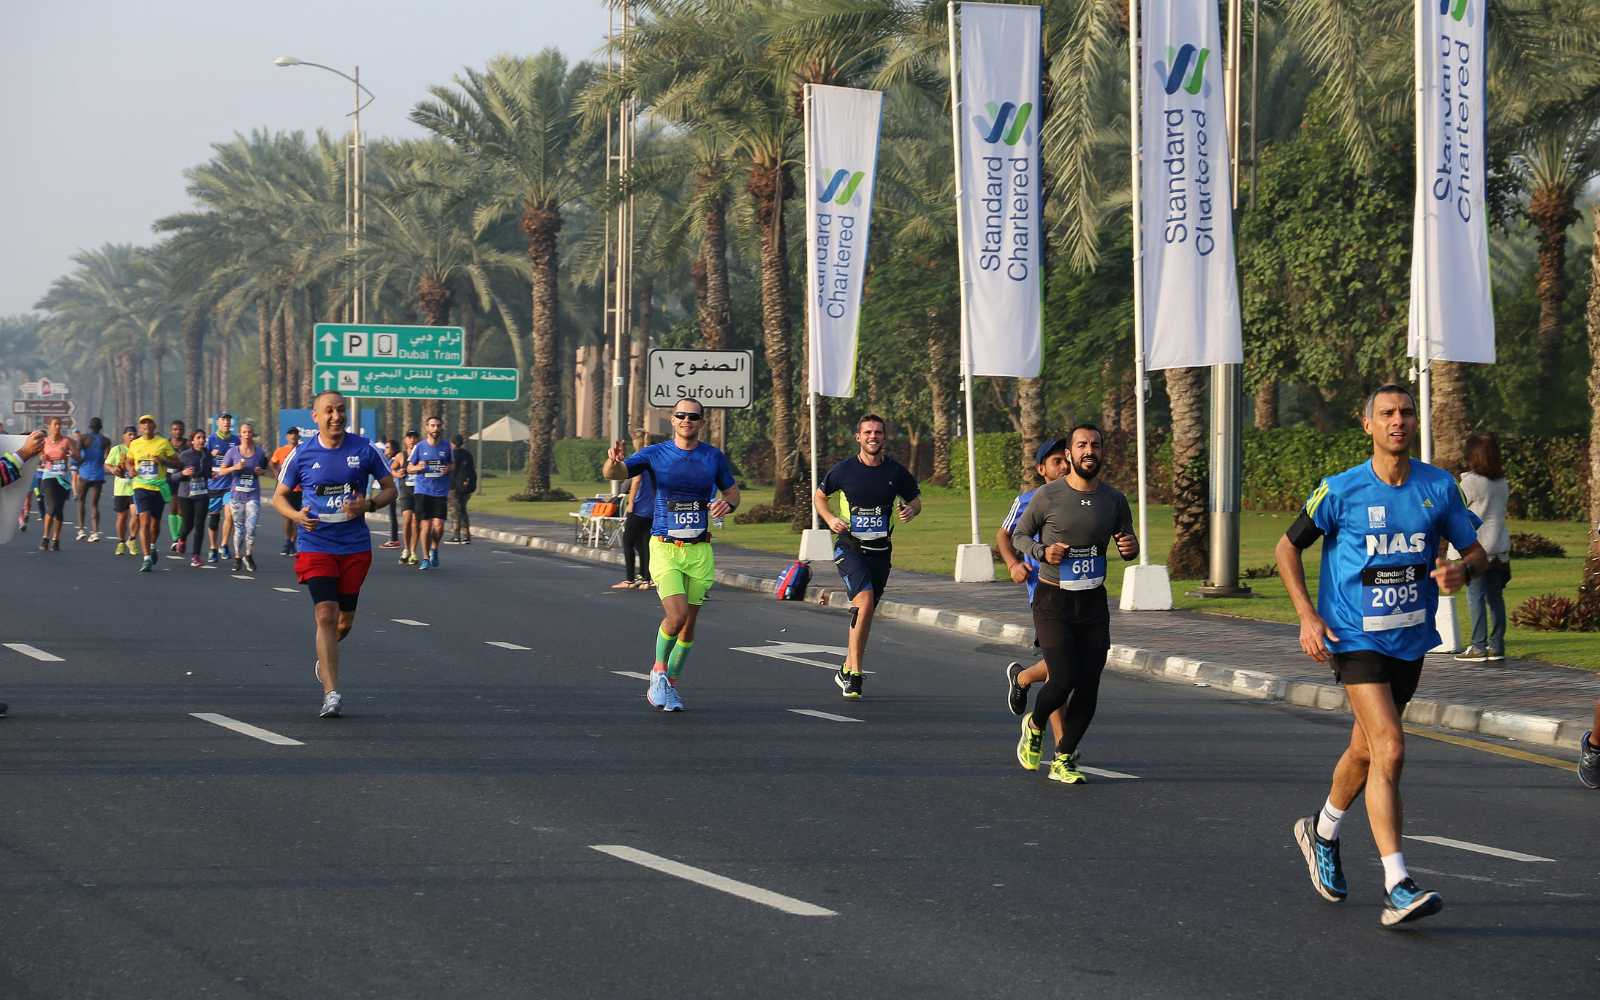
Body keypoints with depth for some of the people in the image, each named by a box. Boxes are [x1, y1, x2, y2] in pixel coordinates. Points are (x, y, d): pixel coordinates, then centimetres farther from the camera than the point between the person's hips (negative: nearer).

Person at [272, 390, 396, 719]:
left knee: (345, 620, 11)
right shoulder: (302, 454, -2)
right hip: (315, 545, -2)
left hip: (355, 546, 2)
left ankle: (324, 658, 46)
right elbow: (279, 497, 8)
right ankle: (331, 692, -18)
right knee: (326, 614, -16)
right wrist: (297, 515, -13)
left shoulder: (364, 449, 0)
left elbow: (390, 489, 9)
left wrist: (368, 504, -12)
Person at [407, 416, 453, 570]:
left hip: (441, 492, 1)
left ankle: (434, 549, 22)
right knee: (425, 525, -4)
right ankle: (425, 558, 9)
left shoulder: (446, 446, 5)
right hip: (423, 492, -1)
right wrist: (418, 467, -15)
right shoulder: (419, 447, 1)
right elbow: (409, 468, 8)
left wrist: (449, 468, -7)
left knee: (438, 526, -7)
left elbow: (453, 464, 17)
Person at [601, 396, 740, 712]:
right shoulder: (654, 454, -4)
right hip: (664, 548, -3)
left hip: (699, 551, 3)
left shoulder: (714, 458, 4)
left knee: (688, 624, 7)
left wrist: (728, 504, -8)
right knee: (677, 615, -20)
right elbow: (613, 474, -15)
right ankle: (659, 670, 4)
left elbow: (732, 492, 17)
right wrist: (613, 462, -39)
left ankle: (670, 685, 23)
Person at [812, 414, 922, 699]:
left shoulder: (896, 472, 0)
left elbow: (915, 499, 14)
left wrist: (910, 510, -10)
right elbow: (818, 496, 10)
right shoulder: (844, 470, -5)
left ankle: (847, 671, 29)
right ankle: (854, 674, -21)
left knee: (865, 611, 11)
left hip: (880, 550, 3)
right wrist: (830, 518, -10)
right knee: (864, 599, -23)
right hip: (849, 547, -3)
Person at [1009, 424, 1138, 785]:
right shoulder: (1047, 496, -8)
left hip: (1094, 605, 4)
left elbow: (1127, 545, 15)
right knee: (1063, 680, -14)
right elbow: (1019, 534, 4)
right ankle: (1034, 727, 18)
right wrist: (1042, 551, -16)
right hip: (1053, 602, -4)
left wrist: (1130, 547, -9)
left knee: (1088, 688, 0)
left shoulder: (1114, 501, 2)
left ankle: (1063, 761, 16)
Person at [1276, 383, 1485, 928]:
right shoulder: (1341, 490, -9)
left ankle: (1322, 832, 48)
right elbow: (1288, 546, 2)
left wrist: (1462, 569, -16)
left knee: (1366, 749, 19)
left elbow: (1476, 551, 9)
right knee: (1389, 749, -18)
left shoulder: (1439, 488, 0)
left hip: (1411, 638, 5)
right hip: (1356, 638, -5)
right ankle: (1397, 888, -20)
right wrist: (1307, 616, -8)